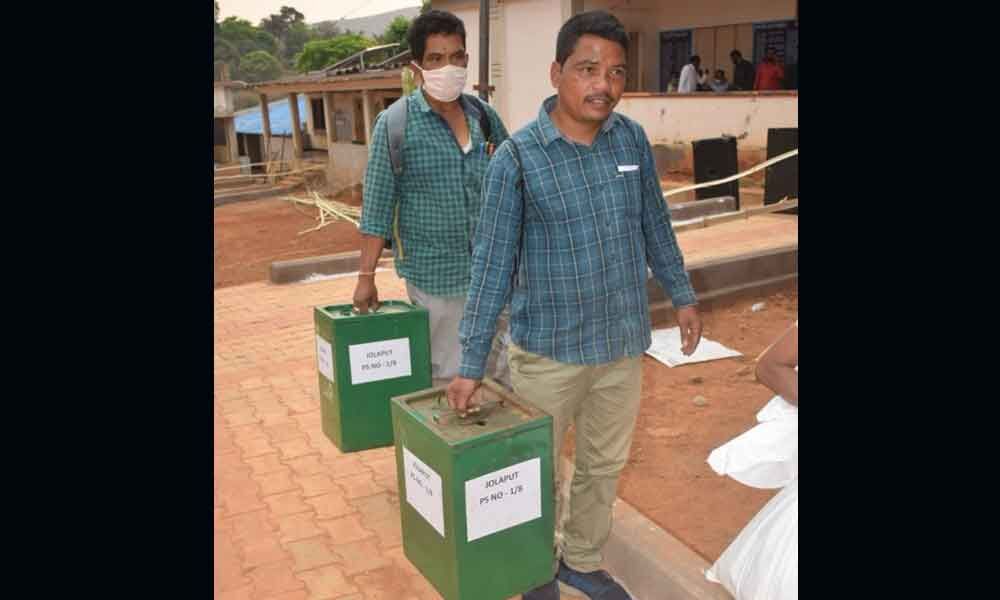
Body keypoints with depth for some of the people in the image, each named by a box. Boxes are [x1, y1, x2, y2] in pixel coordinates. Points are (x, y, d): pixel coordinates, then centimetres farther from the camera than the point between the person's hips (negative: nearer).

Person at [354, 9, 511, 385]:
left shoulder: (485, 117, 3)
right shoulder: (395, 124, -9)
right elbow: (378, 207, -7)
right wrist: (366, 276, -9)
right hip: (434, 275, -4)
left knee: (500, 371, 14)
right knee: (446, 376, 9)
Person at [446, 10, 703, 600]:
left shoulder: (633, 138, -2)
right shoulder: (517, 157, -15)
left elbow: (655, 223, 12)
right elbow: (492, 264, -13)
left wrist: (683, 295, 18)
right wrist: (472, 364, -13)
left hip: (623, 343, 4)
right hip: (549, 348, -4)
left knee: (605, 465, 19)